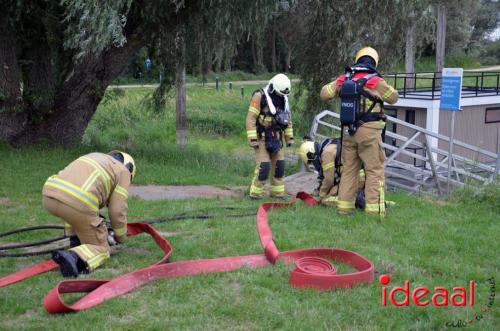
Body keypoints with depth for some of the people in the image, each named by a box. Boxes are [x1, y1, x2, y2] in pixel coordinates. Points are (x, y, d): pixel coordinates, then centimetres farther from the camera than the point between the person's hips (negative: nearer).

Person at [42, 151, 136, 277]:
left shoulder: (92, 160, 37)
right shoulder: (123, 172, 19)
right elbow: (117, 211, 13)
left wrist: (73, 236, 47)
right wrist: (121, 237, 33)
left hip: (49, 195, 6)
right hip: (78, 204, -6)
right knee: (100, 249, 11)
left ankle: (76, 244, 29)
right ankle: (73, 257, -18)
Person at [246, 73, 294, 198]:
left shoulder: (283, 98, 6)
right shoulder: (260, 96, -16)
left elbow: (288, 118, 16)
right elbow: (251, 118, -17)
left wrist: (289, 137, 14)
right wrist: (252, 139, -20)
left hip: (276, 137, 7)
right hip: (262, 137, -7)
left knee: (279, 165, 6)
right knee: (263, 166, -11)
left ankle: (277, 192, 17)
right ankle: (255, 193, 2)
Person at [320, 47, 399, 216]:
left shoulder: (343, 79, 4)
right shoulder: (375, 81, -9)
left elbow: (324, 94, 12)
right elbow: (393, 97, 4)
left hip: (348, 130, 5)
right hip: (368, 132, -5)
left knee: (348, 169, 14)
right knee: (374, 171, 1)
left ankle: (344, 206, 17)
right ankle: (374, 210, -2)